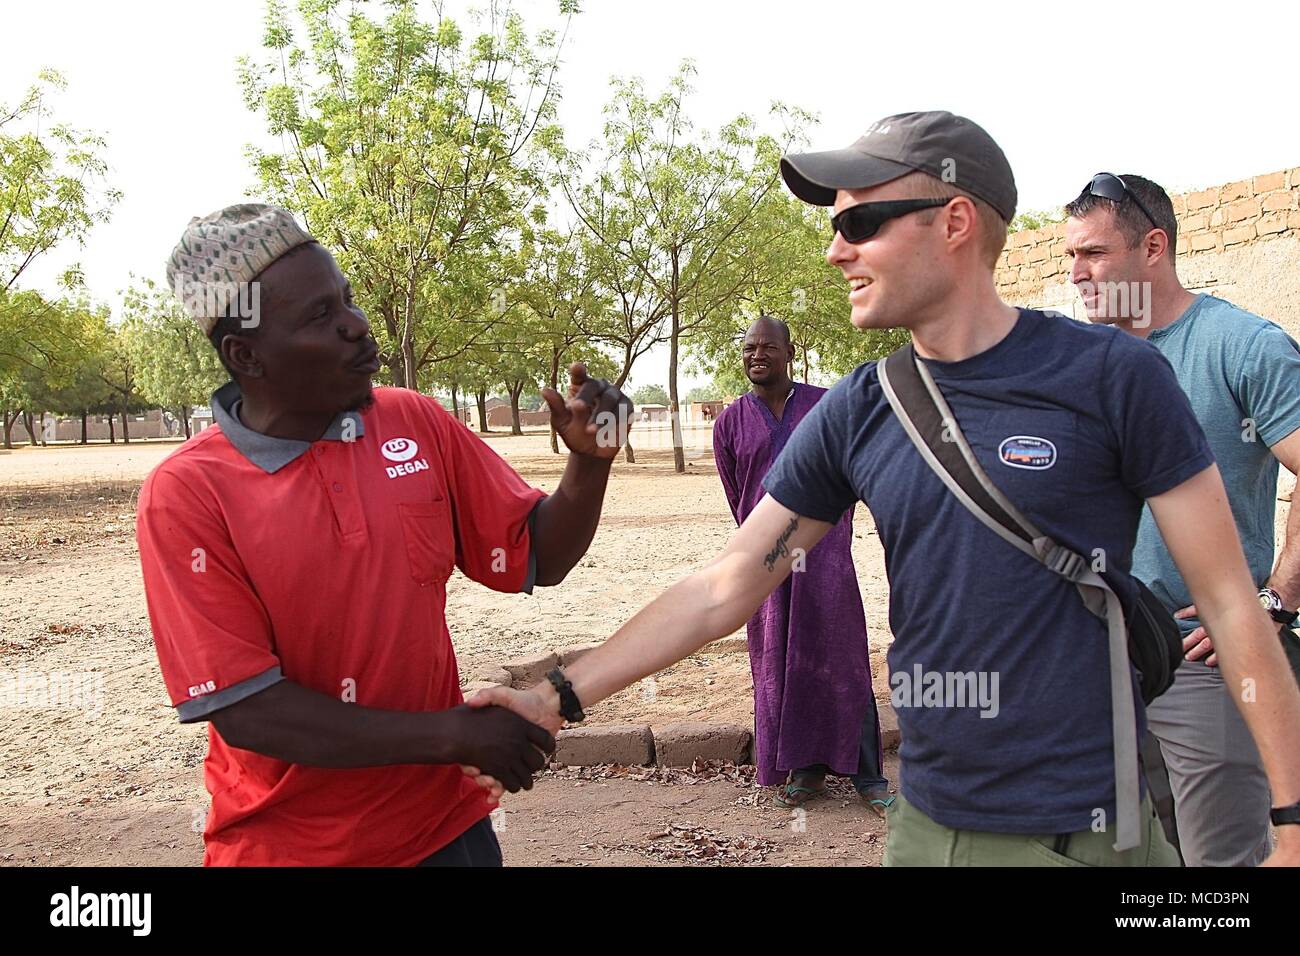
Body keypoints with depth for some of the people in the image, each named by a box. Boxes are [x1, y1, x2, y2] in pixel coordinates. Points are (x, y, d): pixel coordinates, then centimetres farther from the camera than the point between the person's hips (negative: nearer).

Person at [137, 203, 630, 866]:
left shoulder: (416, 424, -5)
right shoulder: (184, 495, -16)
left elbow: (538, 557, 3)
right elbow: (244, 710, -18)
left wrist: (589, 462, -15)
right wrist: (453, 734, -18)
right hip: (289, 844, -3)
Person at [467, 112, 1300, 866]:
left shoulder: (1108, 376, -11)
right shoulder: (855, 414, -1)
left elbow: (1228, 599, -7)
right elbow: (721, 591, 1)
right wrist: (561, 700, -3)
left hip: (1082, 829, -3)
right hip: (926, 823, 4)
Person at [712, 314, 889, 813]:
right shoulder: (730, 424, 4)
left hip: (825, 553, -2)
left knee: (840, 661, 0)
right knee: (777, 666, 6)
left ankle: (868, 776, 8)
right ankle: (806, 770, 18)